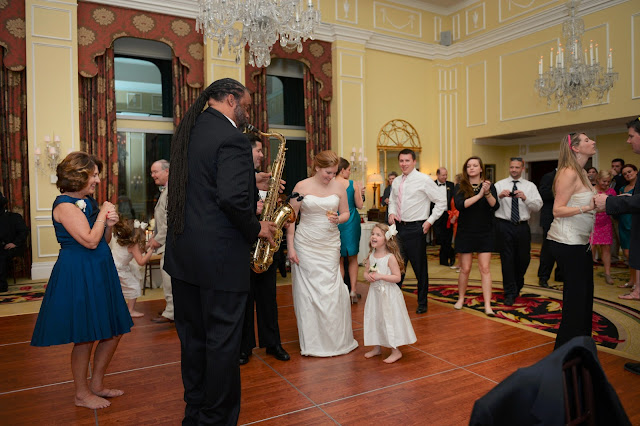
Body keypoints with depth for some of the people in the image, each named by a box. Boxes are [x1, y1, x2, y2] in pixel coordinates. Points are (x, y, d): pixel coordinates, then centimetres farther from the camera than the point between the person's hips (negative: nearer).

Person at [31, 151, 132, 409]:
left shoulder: (88, 202, 13)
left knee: (113, 332, 12)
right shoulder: (65, 205, -14)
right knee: (85, 337, 3)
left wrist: (109, 224, -2)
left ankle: (97, 384, 29)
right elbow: (90, 241, -23)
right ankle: (82, 394, 23)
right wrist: (103, 214, -10)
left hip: (98, 273, 9)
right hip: (78, 276, -9)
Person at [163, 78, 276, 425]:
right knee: (222, 340, 5)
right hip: (219, 256, -9)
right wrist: (256, 228, -8)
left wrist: (252, 193, 15)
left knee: (192, 337, 18)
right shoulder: (232, 138, -15)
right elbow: (233, 198, -25)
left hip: (182, 251, 9)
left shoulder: (187, 131, 12)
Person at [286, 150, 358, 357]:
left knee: (331, 290, 0)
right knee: (308, 291, 3)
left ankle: (336, 338, 19)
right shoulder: (302, 186, -4)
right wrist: (290, 247, -6)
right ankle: (312, 342, 16)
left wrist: (338, 219, -10)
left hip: (330, 244, 2)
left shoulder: (339, 187, 3)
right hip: (306, 244, -2)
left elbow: (346, 212, 13)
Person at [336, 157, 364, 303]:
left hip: (334, 224, 1)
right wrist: (359, 192, 14)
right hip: (351, 223, 0)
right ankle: (352, 290, 7)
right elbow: (359, 205, -2)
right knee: (352, 258, 13)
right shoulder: (353, 184, -8)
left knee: (339, 259, 12)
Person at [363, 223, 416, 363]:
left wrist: (380, 276, -25)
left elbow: (397, 277, -18)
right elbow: (365, 272, 11)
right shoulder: (371, 255, 2)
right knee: (374, 319, 15)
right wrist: (368, 276, -11)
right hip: (374, 292, 7)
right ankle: (377, 348, 32)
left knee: (389, 319, 0)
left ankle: (396, 351, 16)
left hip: (388, 294, -7)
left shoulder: (390, 257, -17)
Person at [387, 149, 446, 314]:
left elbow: (441, 201, -5)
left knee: (420, 268, 5)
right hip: (399, 227, 5)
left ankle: (422, 303, 20)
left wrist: (430, 221, -8)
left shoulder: (424, 180, -7)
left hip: (415, 229, -5)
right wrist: (391, 213, 5)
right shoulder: (396, 182, 10)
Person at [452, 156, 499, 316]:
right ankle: (461, 298, 25)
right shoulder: (460, 187, 0)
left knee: (485, 268, -3)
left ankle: (487, 305, -1)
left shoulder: (489, 185, 3)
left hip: (485, 233, 0)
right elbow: (459, 205, -17)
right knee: (465, 269, 6)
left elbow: (495, 206, -10)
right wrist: (479, 195, -25)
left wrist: (488, 193, -28)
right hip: (465, 233, 0)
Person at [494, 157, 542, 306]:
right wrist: (500, 196, -28)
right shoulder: (499, 185, 3)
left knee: (524, 258, 12)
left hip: (523, 226, 2)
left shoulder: (530, 186, 7)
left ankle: (517, 287, 38)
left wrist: (525, 198, -22)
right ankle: (510, 293, 11)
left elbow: (538, 206, -5)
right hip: (504, 225, -2)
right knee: (507, 259, 0)